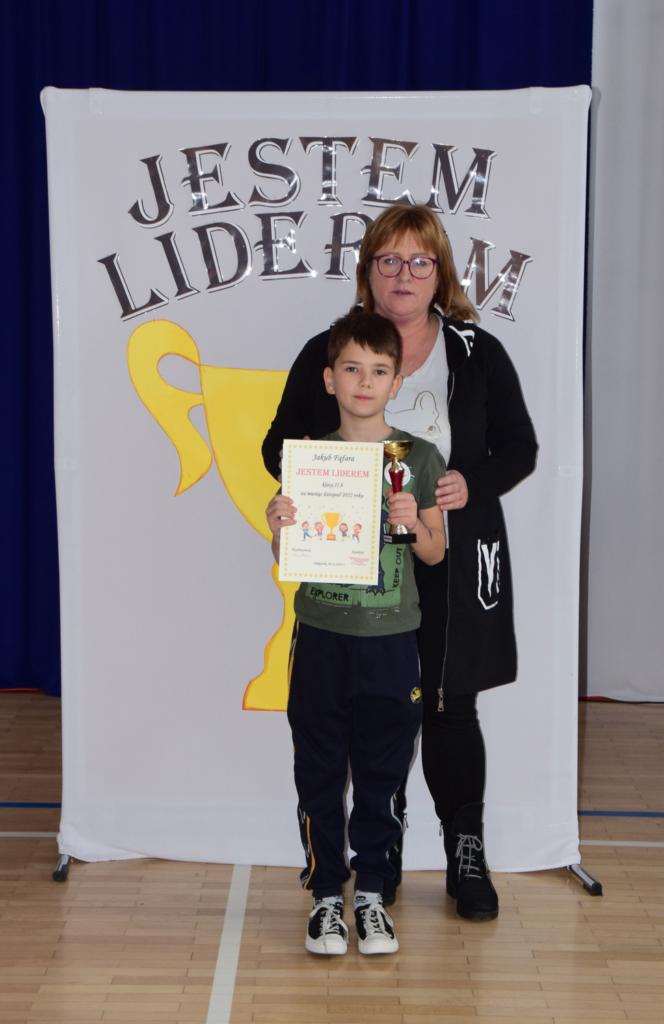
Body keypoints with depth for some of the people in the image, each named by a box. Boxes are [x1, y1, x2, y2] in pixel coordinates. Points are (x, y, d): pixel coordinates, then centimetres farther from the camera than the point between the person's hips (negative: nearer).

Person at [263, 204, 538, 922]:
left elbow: (520, 447, 8)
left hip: (451, 567, 0)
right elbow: (278, 446, 9)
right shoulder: (324, 353, 5)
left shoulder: (479, 354, 5)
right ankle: (381, 855, 24)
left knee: (450, 708, 3)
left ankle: (466, 856, 19)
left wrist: (472, 483, -12)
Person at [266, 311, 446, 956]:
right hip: (321, 635, 1)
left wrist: (415, 523, -15)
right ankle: (326, 895, 20)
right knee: (319, 773, 7)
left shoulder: (420, 459, 0)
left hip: (390, 638, 0)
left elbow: (436, 554, 5)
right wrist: (278, 527, -16)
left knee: (381, 774, 7)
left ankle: (371, 893, 22)